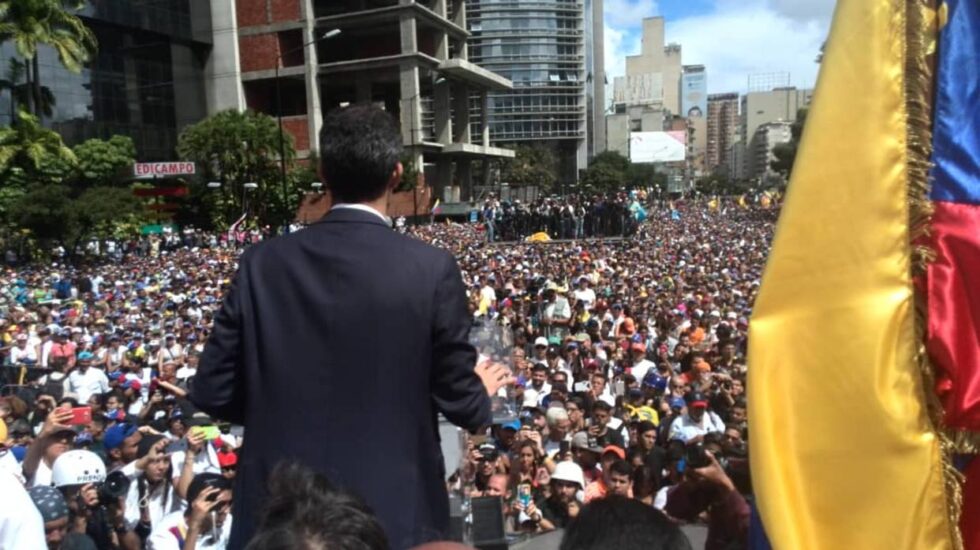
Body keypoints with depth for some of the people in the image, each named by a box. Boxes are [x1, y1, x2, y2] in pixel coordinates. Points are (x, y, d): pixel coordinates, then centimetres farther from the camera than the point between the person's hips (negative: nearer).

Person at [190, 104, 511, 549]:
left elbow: (212, 392, -2)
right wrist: (481, 388, 14)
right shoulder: (431, 268, -15)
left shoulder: (261, 263, -7)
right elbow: (462, 404, -9)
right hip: (394, 508, -1)